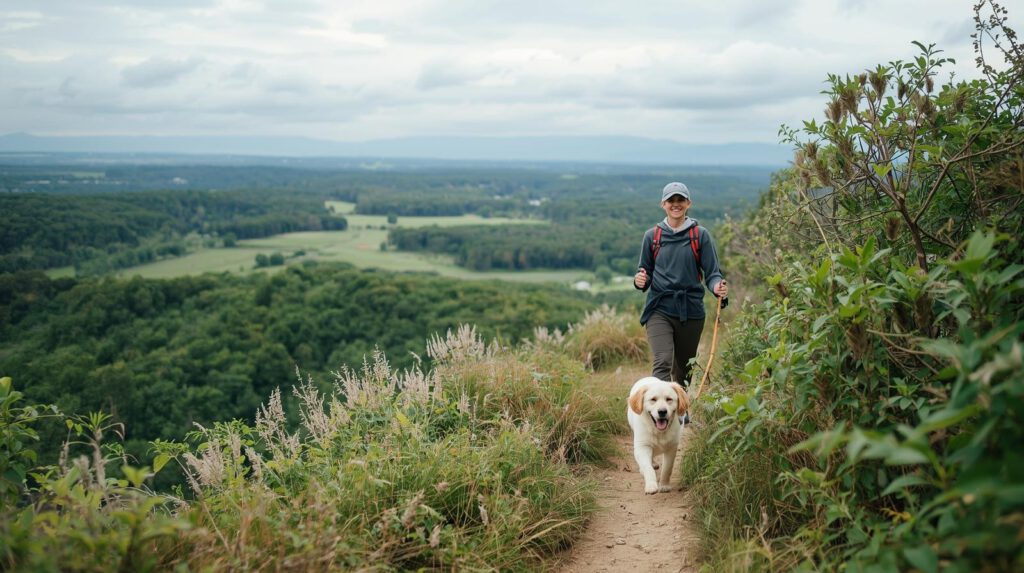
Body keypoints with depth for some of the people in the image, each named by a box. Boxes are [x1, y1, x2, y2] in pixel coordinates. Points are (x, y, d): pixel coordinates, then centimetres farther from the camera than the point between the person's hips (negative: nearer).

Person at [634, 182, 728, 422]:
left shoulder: (700, 235, 2)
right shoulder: (652, 236, 6)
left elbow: (712, 272, -1)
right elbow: (645, 270, 13)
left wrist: (718, 287, -24)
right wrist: (641, 280, -11)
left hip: (691, 310, 1)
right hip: (659, 309, -1)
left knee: (683, 366, 15)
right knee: (662, 362, -20)